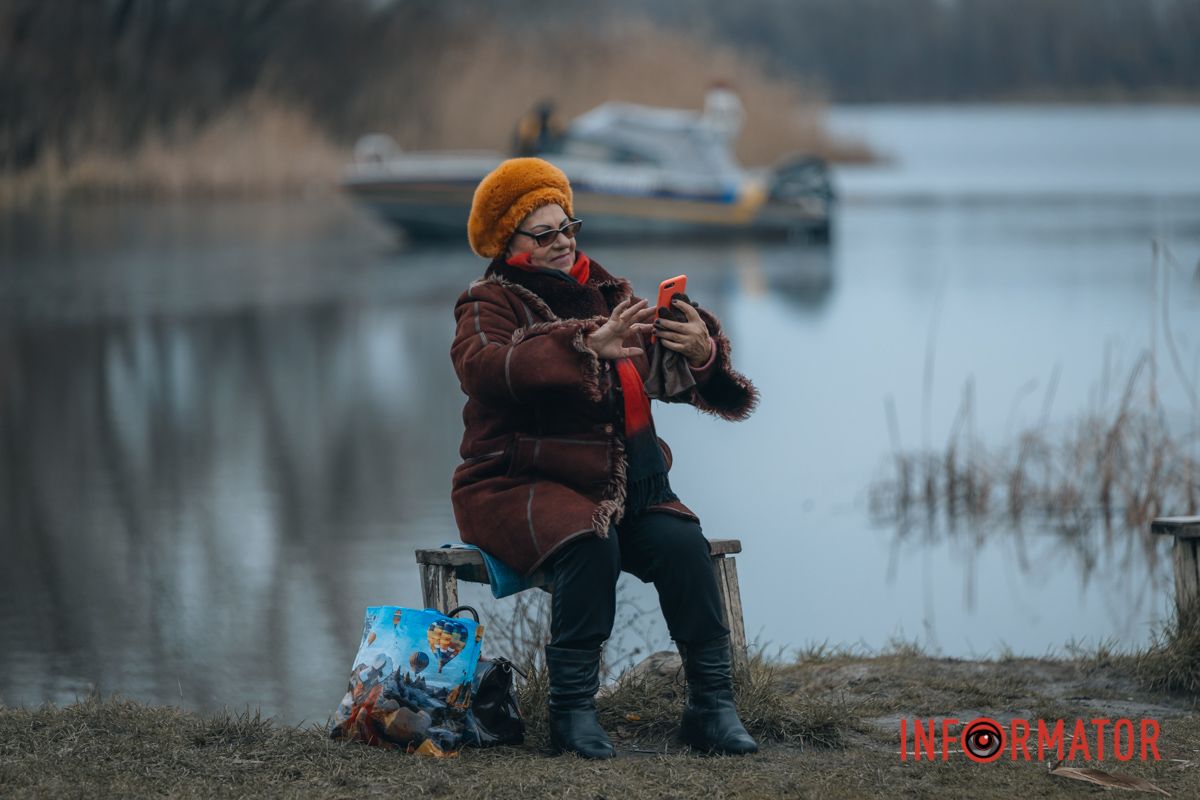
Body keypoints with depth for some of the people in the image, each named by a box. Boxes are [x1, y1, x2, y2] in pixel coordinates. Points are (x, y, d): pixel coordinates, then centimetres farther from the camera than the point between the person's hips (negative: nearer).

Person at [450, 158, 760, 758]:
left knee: (681, 541, -24)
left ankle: (712, 706, -19)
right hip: (522, 485, -4)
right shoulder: (489, 305, -1)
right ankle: (572, 710, -29)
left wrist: (703, 352, -19)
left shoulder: (605, 295, 14)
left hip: (621, 484, 4)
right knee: (589, 540, -35)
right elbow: (485, 368, -26)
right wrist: (586, 345, -38)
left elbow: (678, 379, 8)